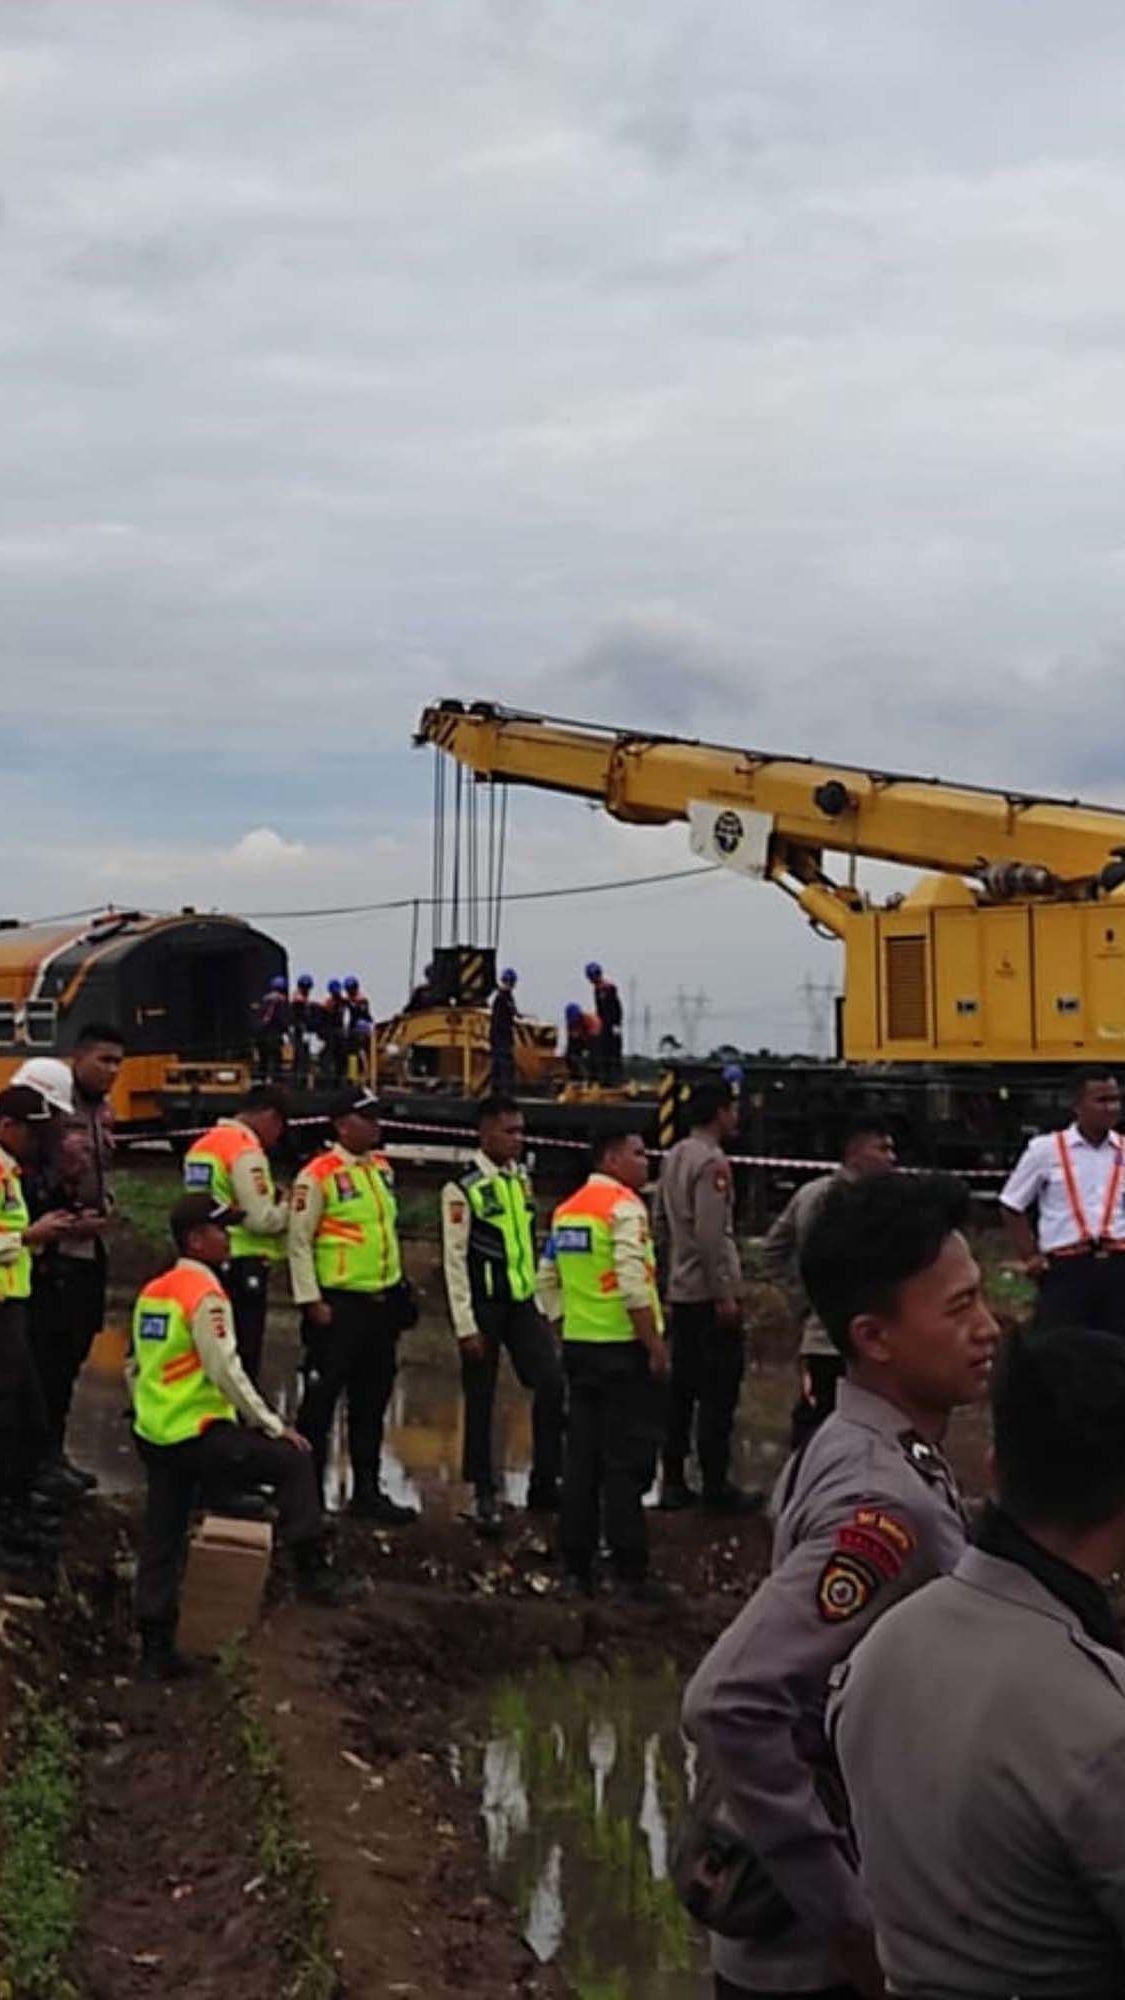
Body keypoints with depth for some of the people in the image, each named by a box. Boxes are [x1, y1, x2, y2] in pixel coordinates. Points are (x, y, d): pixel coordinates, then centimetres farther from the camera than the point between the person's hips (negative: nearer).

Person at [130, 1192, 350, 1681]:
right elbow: (226, 1371, -18)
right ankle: (311, 1569, -1)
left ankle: (155, 1647, 16)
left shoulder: (151, 1292, 13)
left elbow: (136, 1369, 18)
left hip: (153, 1437, 9)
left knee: (160, 1542, 12)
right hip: (198, 1438, -9)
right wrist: (274, 1426, -11)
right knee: (292, 1459, 1)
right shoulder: (205, 1293, -14)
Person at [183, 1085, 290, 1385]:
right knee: (242, 1365, -5)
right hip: (242, 1269, -9)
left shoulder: (202, 1145, 13)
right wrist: (289, 1208, 2)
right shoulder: (247, 1149, -13)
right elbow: (262, 1219, -17)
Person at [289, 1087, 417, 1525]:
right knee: (321, 1401, 0)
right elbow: (299, 1242, -12)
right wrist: (311, 1301, -14)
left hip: (383, 1303, 7)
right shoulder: (318, 1175, -12)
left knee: (372, 1403, 14)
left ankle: (367, 1492, 23)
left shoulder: (382, 1167, 11)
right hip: (338, 1304, -7)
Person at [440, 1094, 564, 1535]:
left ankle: (543, 1485, 7)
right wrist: (466, 1326, -14)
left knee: (551, 1382, -4)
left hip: (523, 1300, 6)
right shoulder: (462, 1188, -13)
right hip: (484, 1303, -6)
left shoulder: (522, 1179, 7)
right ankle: (483, 1495, 19)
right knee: (480, 1399, 6)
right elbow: (455, 1259, -13)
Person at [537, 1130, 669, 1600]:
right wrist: (655, 1345, -15)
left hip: (578, 1345, 7)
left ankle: (576, 1566, 14)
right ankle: (631, 1572, 1)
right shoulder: (624, 1206, -12)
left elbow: (547, 1279, 14)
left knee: (581, 1457, 10)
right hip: (624, 1348, -7)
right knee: (627, 1463, -2)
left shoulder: (566, 1210, 12)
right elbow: (633, 1283, -19)